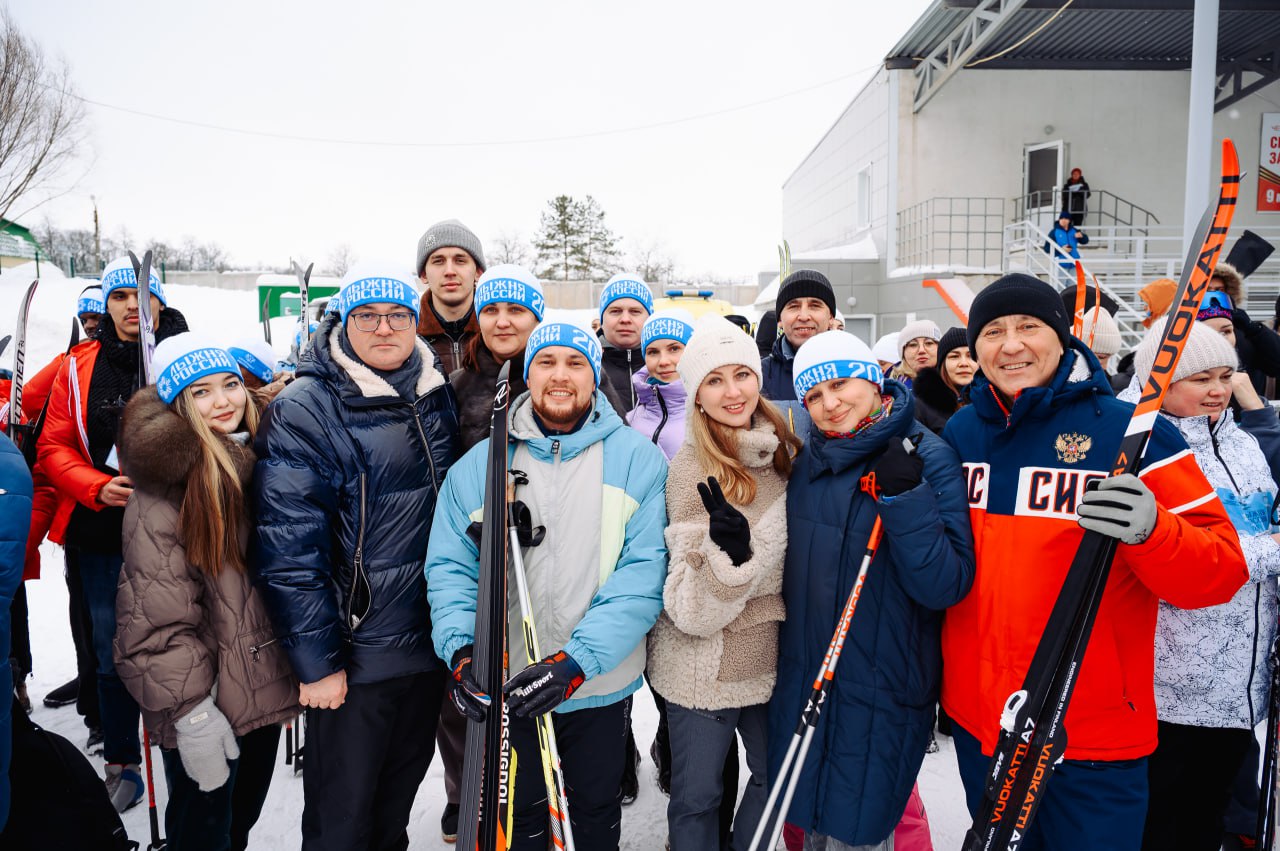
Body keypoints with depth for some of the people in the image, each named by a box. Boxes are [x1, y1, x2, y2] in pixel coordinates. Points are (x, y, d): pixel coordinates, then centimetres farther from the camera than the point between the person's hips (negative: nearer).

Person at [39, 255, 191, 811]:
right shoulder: (78, 367, 3)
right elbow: (54, 448, 3)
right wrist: (98, 488, -13)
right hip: (100, 535, 2)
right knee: (112, 656, 12)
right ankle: (121, 764, 29)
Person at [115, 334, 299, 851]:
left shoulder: (261, 456, 5)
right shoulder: (163, 483, -17)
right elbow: (158, 611, -19)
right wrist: (191, 710, -20)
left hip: (265, 684, 7)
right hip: (204, 693, -6)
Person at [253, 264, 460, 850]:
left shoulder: (437, 396, 4)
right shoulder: (304, 411, -14)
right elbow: (288, 550, -17)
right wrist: (316, 663, -16)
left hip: (431, 644, 6)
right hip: (355, 656, -5)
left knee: (400, 796, 24)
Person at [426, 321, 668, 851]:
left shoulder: (637, 458, -8)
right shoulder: (479, 464, 0)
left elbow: (643, 569, -15)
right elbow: (450, 566, -2)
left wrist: (577, 659, -25)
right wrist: (460, 648, -19)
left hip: (600, 684, -1)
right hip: (506, 688, 1)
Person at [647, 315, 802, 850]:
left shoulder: (783, 449, -1)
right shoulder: (692, 468, -18)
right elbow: (690, 609, -23)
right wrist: (730, 550, -40)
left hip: (769, 660, 6)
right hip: (703, 669, -5)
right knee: (697, 797, 13)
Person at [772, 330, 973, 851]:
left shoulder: (928, 459, -13)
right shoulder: (809, 460, 4)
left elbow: (946, 586, -22)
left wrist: (904, 496, -29)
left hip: (880, 694, -6)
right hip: (801, 682, 6)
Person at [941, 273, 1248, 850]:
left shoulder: (1131, 432, -10)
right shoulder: (959, 433, 3)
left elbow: (1221, 574, -15)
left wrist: (1150, 530, -30)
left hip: (1094, 738, -4)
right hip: (976, 721, 4)